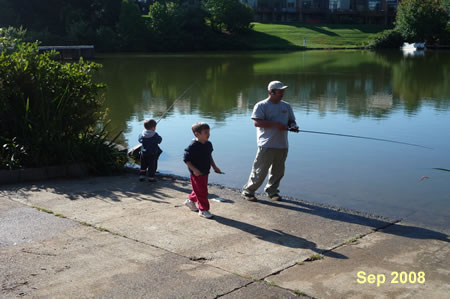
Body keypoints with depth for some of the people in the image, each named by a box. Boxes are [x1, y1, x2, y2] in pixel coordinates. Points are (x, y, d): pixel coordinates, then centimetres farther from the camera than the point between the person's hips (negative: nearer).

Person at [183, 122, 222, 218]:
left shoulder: (208, 144, 3)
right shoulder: (193, 146, -21)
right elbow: (186, 159, -18)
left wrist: (214, 167, 14)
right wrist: (194, 169, -26)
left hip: (205, 172, 8)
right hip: (197, 174, -8)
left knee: (199, 190, 20)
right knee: (202, 191, -2)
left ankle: (191, 201, 43)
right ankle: (203, 210, 10)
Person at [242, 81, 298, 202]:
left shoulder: (286, 106, 15)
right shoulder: (261, 106, -5)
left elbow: (291, 120, 23)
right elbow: (257, 122, -16)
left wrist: (293, 125, -2)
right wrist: (275, 124, -21)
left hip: (282, 146, 6)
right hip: (267, 145, -6)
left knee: (278, 171, 12)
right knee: (260, 171, -4)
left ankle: (272, 191, 29)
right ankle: (248, 191, 10)